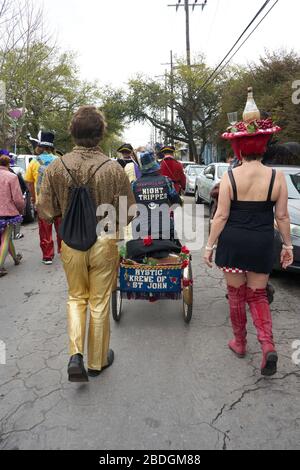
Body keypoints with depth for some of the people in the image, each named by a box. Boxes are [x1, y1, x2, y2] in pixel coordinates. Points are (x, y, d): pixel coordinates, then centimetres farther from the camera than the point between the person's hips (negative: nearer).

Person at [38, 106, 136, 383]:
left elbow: (46, 212, -6)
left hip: (71, 243, 2)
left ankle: (76, 354, 9)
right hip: (104, 243, -1)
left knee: (76, 297, 23)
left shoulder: (56, 168, -9)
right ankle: (97, 361, 30)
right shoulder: (114, 170, -14)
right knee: (100, 302, 14)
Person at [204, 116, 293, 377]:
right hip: (262, 244, 1)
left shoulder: (230, 177, -8)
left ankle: (240, 342, 31)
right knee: (258, 295, 16)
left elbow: (221, 216, -8)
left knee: (236, 293, 16)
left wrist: (210, 245, 1)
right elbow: (282, 216, -1)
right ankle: (268, 345, -1)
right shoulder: (277, 177, -4)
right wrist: (288, 244, 11)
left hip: (233, 242, -1)